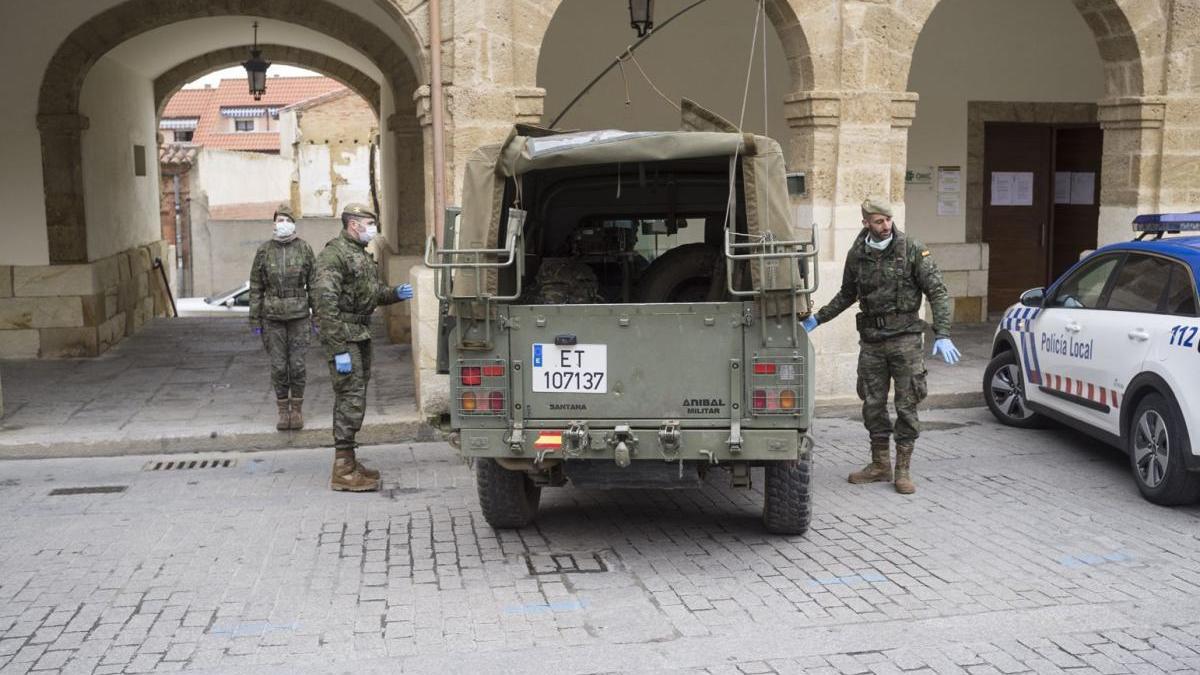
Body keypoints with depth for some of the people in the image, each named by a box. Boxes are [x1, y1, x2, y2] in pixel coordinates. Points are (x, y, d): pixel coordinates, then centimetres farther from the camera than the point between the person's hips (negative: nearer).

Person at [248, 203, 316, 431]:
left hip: (298, 314, 0)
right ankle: (283, 411, 15)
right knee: (278, 365, 3)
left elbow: (313, 284, 3)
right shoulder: (264, 250, 1)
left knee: (297, 364, 0)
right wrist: (255, 320, 1)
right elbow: (255, 287, 4)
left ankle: (297, 410, 13)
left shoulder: (304, 249, 0)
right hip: (272, 316, 1)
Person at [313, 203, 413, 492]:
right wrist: (339, 349, -25)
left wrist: (395, 293, 3)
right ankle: (343, 470, -7)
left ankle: (348, 462, 22)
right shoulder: (334, 253, -15)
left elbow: (373, 292, 26)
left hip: (361, 334, 10)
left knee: (354, 397, 14)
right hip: (343, 335, -10)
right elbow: (325, 302, -21)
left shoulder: (363, 255, 17)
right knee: (351, 398, -11)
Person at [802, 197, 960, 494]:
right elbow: (847, 294, 22)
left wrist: (942, 335, -17)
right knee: (872, 404, 9)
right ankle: (880, 464, 22)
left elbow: (937, 292, -8)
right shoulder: (857, 255, 5)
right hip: (871, 340, 4)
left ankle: (903, 468, 9)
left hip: (905, 337, -4)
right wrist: (817, 319, 18)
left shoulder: (912, 249, -7)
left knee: (906, 405, 0)